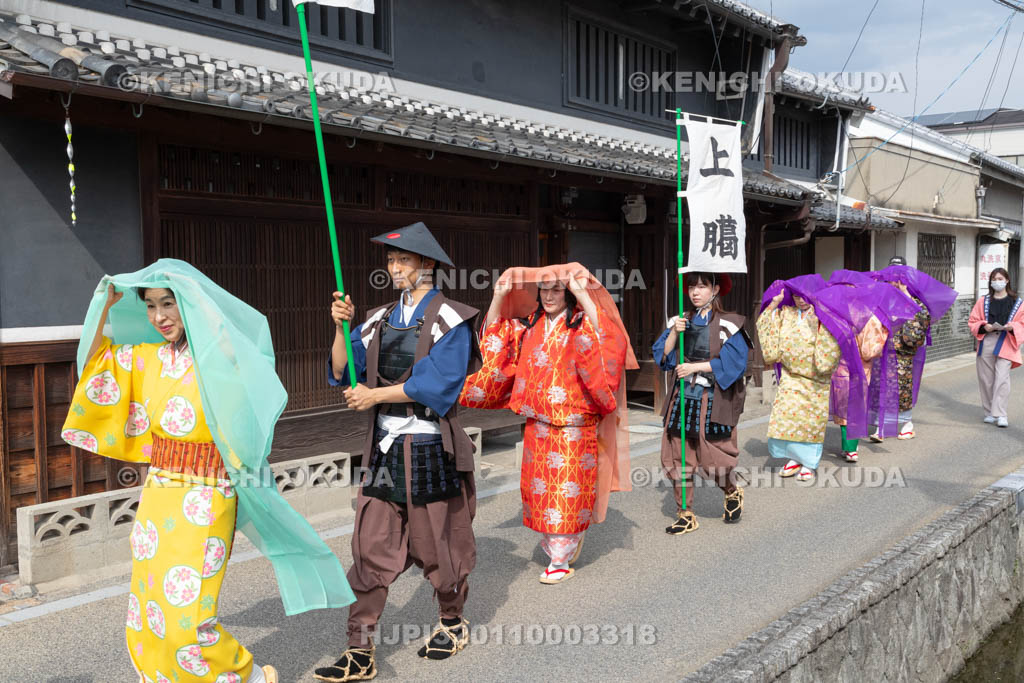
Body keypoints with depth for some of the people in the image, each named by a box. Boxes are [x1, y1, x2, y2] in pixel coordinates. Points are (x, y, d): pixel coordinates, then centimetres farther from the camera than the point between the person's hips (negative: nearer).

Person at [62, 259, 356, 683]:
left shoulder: (221, 359, -11)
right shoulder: (148, 358, 7)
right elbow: (95, 362, 18)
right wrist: (105, 307, 5)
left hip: (204, 502, -6)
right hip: (158, 495, 7)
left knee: (187, 620, -3)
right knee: (147, 615, 13)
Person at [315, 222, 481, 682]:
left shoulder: (449, 319, -7)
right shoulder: (379, 320, 11)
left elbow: (438, 382, -18)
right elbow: (342, 372, 8)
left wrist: (376, 395, -15)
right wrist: (341, 327, -6)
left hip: (430, 449, -5)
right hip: (385, 448, 5)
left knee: (438, 543, 9)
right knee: (370, 549, 2)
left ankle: (452, 622, 34)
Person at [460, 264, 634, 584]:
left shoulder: (582, 323, -7)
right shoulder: (529, 325, 9)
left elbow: (605, 336, -28)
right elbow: (495, 336, 15)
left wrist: (582, 294, -31)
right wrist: (498, 297, 0)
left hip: (574, 426, -6)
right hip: (537, 423, 6)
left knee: (567, 489, 0)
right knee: (540, 487, 11)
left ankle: (561, 561, 11)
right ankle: (556, 546, 28)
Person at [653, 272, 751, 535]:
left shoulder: (728, 324, -4)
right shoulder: (681, 321, 9)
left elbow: (733, 362, -12)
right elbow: (662, 356, 5)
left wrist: (695, 367, -14)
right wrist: (674, 333, -11)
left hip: (713, 400, -4)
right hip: (683, 397, 4)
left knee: (712, 459, -1)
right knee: (677, 456, 3)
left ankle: (732, 493, 31)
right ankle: (685, 516, 15)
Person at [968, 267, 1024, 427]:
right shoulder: (984, 301, 12)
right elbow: (972, 322, 10)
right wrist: (984, 326, -10)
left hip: (1006, 344, -2)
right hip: (986, 342, 2)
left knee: (1002, 378, -13)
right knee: (986, 378, 3)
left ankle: (1000, 414, -11)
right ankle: (989, 412, 13)